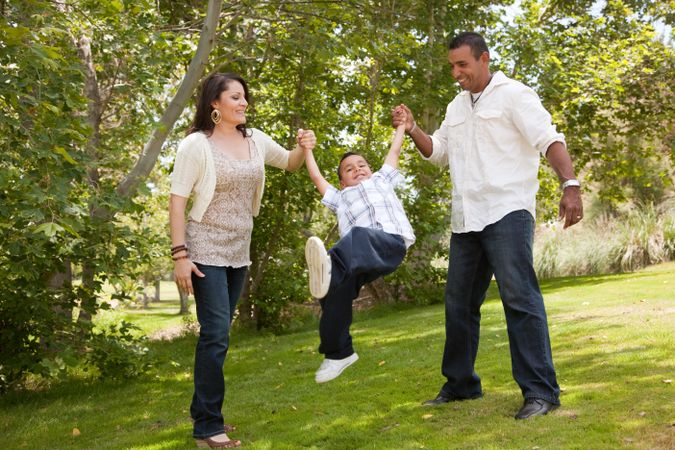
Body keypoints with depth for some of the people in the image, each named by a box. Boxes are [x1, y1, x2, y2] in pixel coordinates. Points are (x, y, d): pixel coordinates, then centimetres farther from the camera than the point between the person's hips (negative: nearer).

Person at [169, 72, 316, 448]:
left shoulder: (254, 140, 7)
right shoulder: (196, 144, -10)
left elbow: (289, 163, 22)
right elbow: (177, 201, -11)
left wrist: (303, 148, -2)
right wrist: (180, 254, -17)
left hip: (239, 251, 6)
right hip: (206, 251, -6)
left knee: (218, 333, 13)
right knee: (216, 335, -12)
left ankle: (204, 413, 25)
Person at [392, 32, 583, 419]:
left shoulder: (513, 94, -3)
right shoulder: (457, 107, 20)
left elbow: (550, 140, -13)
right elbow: (437, 152, 24)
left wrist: (570, 185, -27)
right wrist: (411, 128, 7)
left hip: (506, 212, -8)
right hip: (466, 219, 8)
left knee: (519, 296, -15)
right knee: (459, 302, 12)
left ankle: (541, 391, -12)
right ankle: (461, 384, 24)